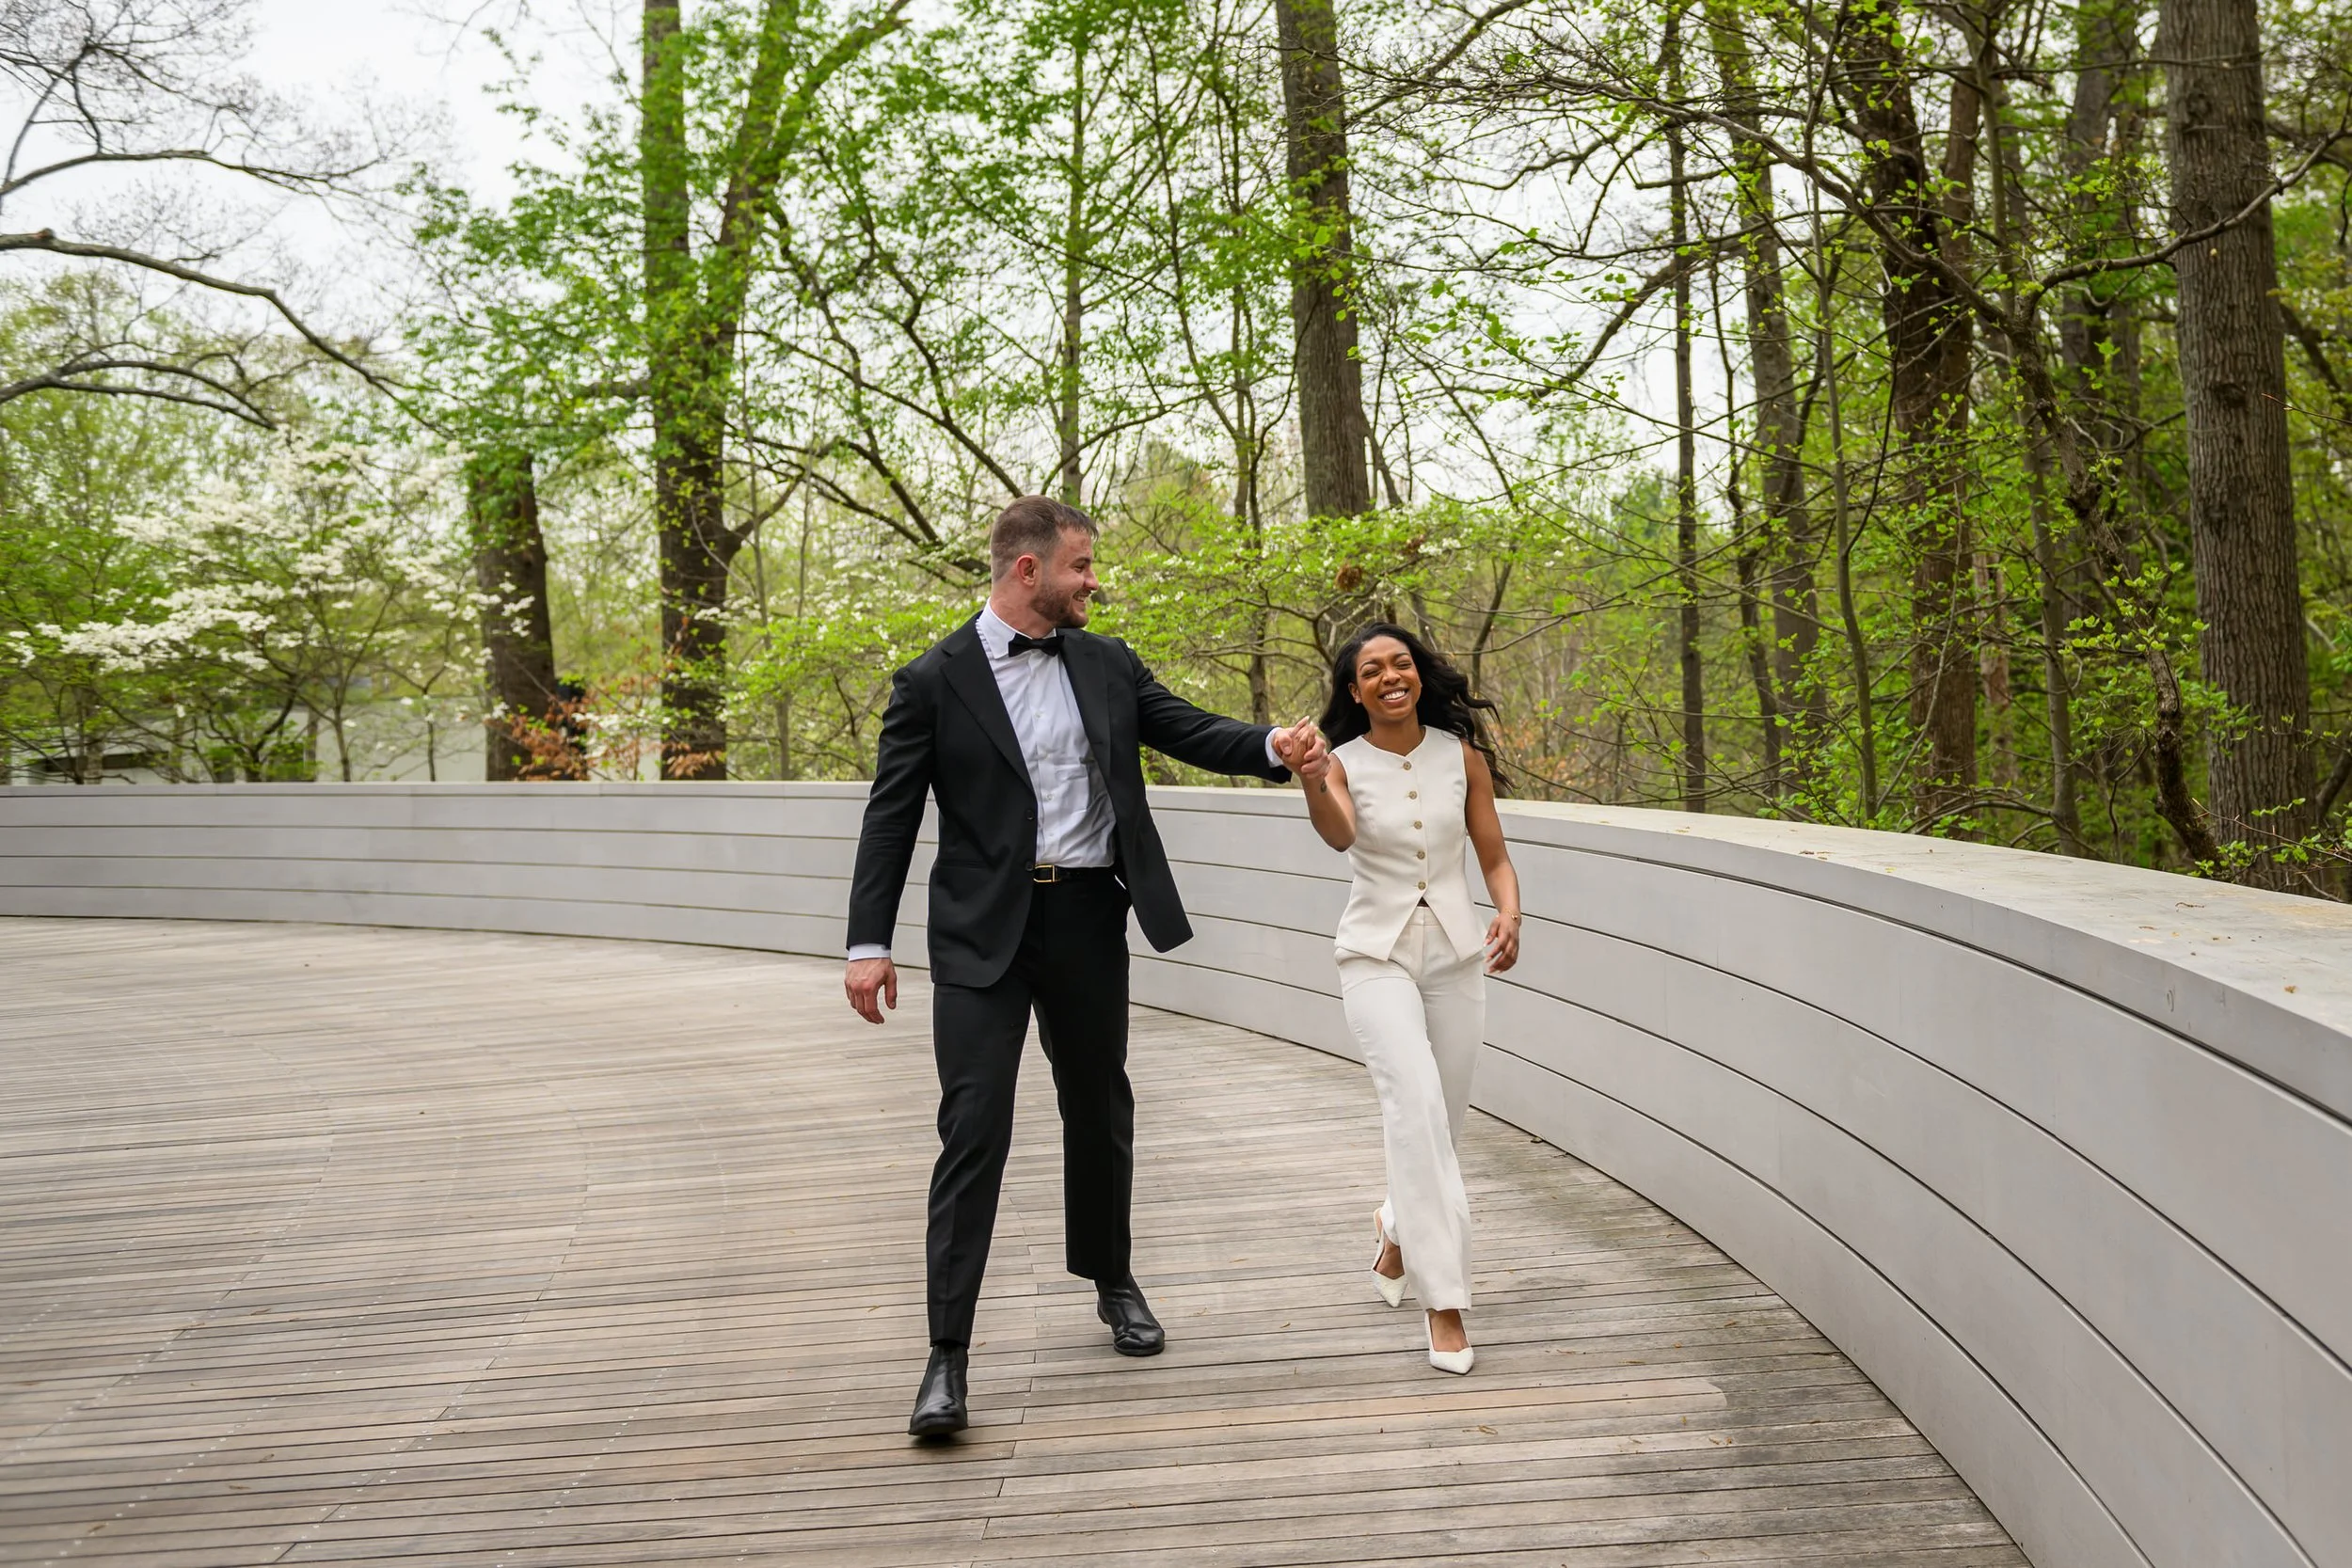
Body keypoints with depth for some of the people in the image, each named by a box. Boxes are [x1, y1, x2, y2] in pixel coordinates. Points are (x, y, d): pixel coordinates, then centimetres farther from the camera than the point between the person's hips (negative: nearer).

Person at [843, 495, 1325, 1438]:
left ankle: (1114, 1282, 39)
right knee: (974, 1130, -10)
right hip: (984, 932, -4)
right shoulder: (935, 681, -4)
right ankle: (948, 1354, -6)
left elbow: (1187, 730, 7)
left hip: (1087, 919, 4)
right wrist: (869, 943, -8)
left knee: (1099, 1111, 17)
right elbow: (891, 818, -3)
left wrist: (1275, 746, -14)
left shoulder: (1107, 665, 8)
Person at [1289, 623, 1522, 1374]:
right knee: (1416, 1104, -21)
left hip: (1454, 953, 3)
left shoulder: (1461, 756, 1)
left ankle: (1398, 1226, 43)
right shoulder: (1343, 764, -5)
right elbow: (1339, 835, -27)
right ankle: (1444, 1300, -18)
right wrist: (1309, 783, -48)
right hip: (1377, 954, -3)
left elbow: (1495, 858, 6)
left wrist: (1509, 917, -14)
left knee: (1440, 1122, 10)